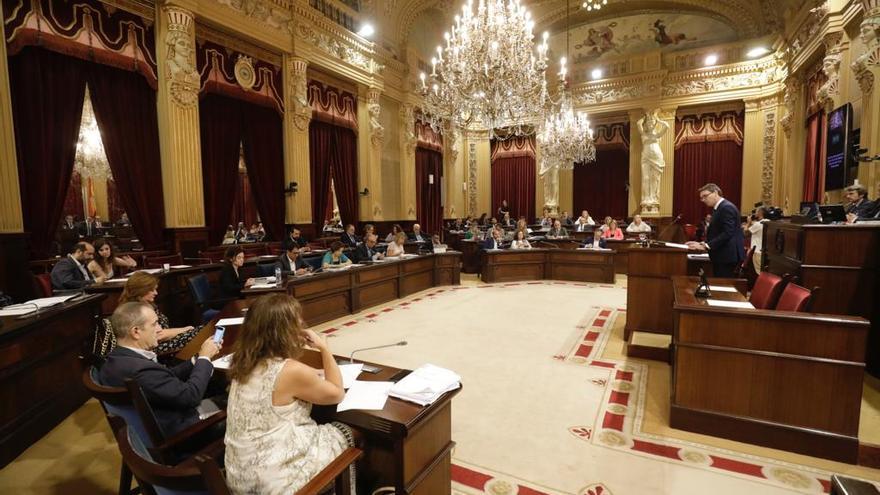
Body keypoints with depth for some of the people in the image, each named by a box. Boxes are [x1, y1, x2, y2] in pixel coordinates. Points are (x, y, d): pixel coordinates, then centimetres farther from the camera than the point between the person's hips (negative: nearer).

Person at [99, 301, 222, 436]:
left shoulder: (116, 359, -6)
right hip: (173, 431, -7)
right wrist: (204, 357, -15)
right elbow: (191, 396, -26)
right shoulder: (141, 370, -33)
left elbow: (169, 377, 1)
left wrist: (197, 359, -5)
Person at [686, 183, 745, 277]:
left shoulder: (727, 207, -13)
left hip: (727, 256, -10)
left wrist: (706, 246, -22)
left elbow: (727, 233, -22)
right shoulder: (720, 208, 18)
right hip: (722, 256, 10)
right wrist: (703, 244, 4)